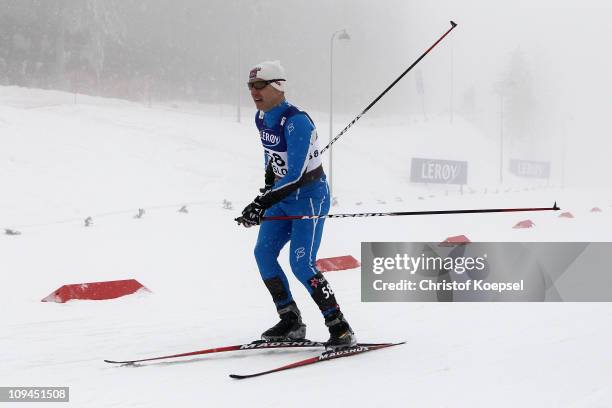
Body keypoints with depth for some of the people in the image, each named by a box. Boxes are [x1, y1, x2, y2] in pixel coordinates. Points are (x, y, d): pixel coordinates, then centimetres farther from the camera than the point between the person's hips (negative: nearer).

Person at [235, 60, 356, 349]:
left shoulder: (296, 122, -25)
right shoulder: (261, 118, 2)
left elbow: (295, 174, -31)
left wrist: (262, 203, -36)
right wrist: (267, 188, 27)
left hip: (310, 197, -9)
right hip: (283, 196, 9)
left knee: (301, 264, -16)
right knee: (263, 253, 2)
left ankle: (340, 329, -8)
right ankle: (291, 323, 11)